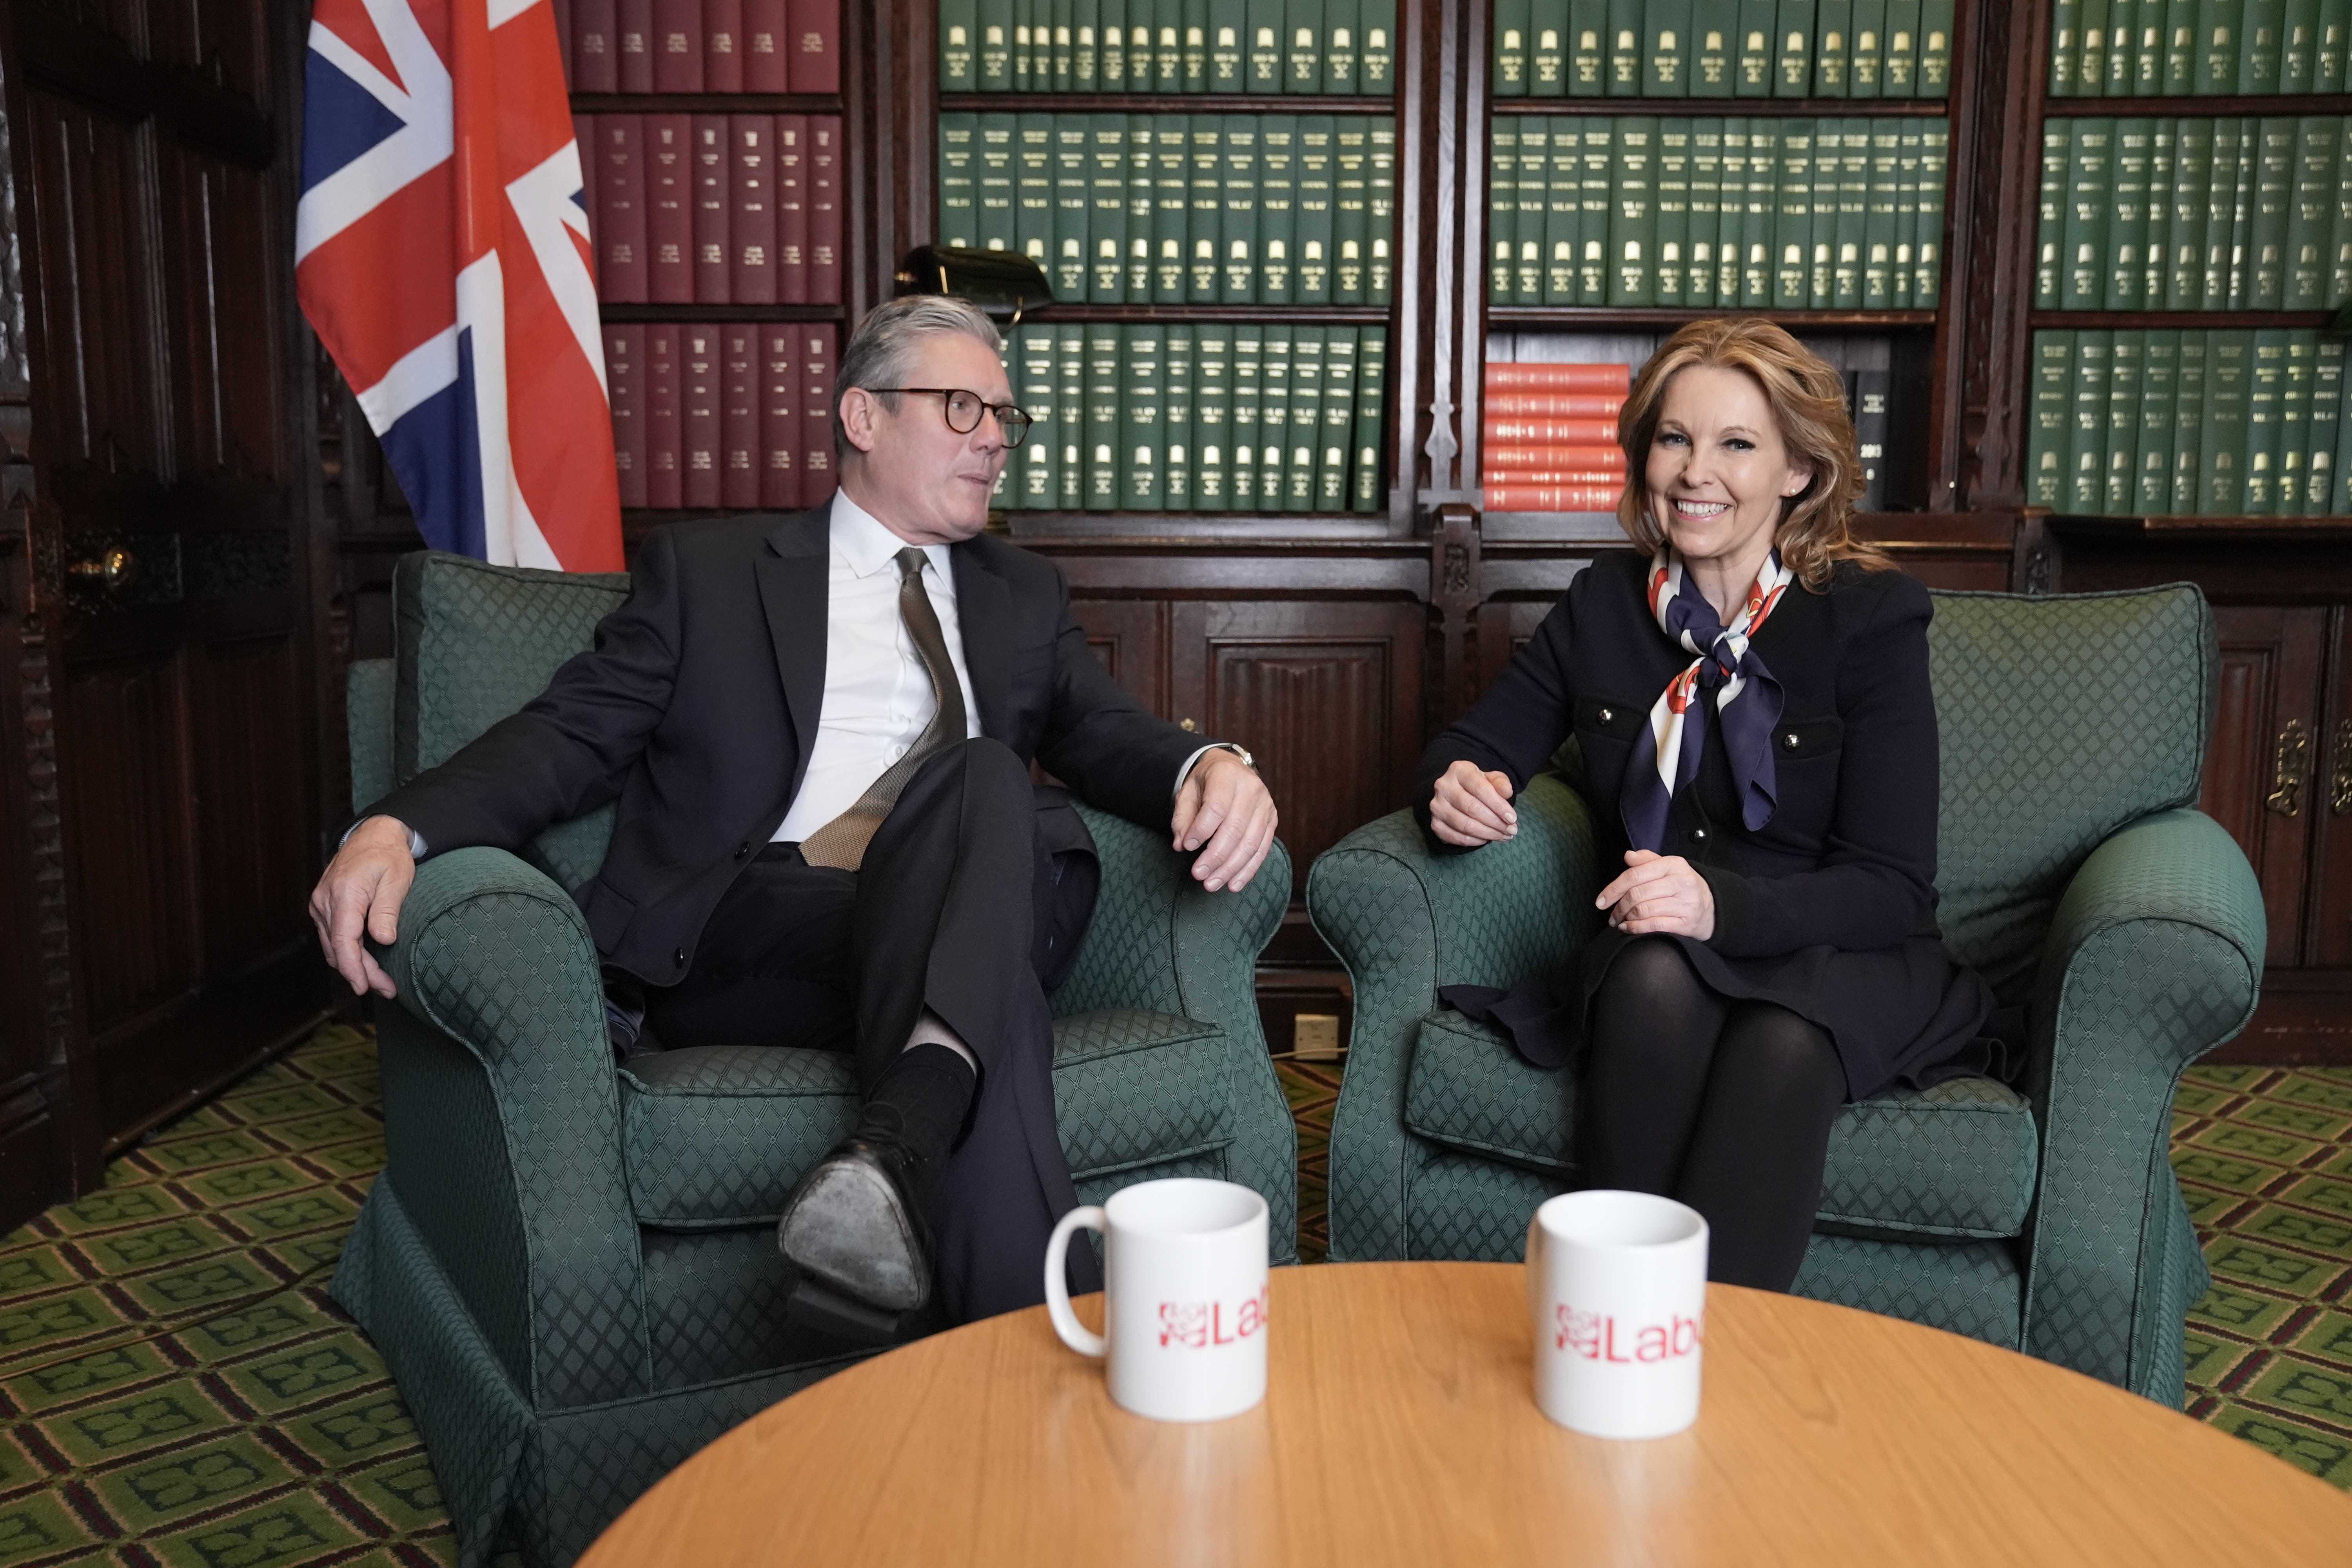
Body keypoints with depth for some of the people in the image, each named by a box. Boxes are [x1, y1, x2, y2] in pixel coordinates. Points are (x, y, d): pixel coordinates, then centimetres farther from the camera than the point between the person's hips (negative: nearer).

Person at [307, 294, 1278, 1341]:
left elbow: (1109, 735, 15)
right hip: (745, 932, -2)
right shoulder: (708, 570, 19)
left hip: (963, 930, 3)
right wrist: (396, 827, -12)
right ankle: (1039, 1330, -41)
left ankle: (897, 1151, -49)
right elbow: (572, 734, 9)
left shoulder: (1025, 597, 28)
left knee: (982, 776, -30)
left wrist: (1209, 766, -11)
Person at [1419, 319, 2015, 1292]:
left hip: (1842, 965, -2)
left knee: (1784, 1042, -37)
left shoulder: (1871, 617, -6)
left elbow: (1892, 887, -11)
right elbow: (1473, 747, 13)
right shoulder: (1604, 605, 5)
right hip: (1659, 967, 2)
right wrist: (1456, 791, -14)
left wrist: (1723, 905, -30)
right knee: (1656, 978, -34)